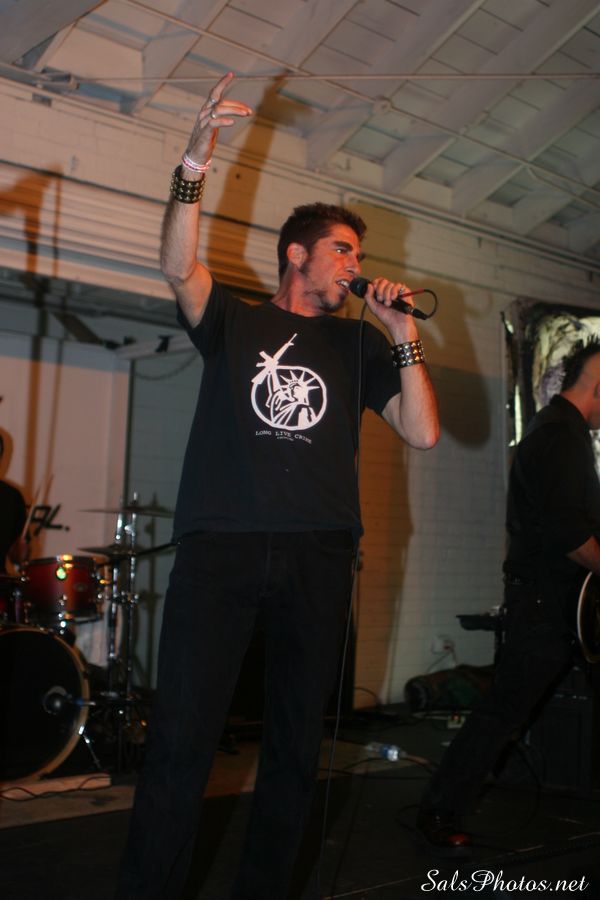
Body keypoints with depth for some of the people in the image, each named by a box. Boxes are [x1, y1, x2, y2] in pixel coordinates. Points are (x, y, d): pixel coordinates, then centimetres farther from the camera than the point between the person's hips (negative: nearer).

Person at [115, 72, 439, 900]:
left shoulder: (356, 345, 18)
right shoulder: (234, 321, 14)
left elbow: (423, 432, 8)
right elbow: (179, 267, -5)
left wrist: (404, 333, 2)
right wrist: (195, 164, -16)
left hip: (317, 555, 3)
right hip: (220, 545, -2)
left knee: (297, 739, 5)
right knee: (182, 736, -7)